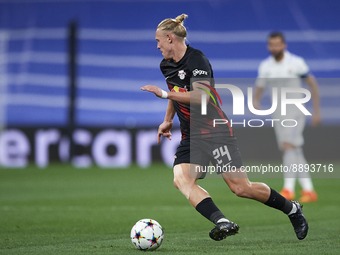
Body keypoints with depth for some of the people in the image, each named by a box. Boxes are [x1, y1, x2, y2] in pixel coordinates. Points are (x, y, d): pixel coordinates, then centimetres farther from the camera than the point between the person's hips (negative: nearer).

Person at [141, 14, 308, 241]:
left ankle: (292, 209, 16)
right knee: (181, 179, -22)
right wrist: (168, 120, 33)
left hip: (215, 131, -7)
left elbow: (201, 96, -29)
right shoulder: (166, 65, 11)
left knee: (241, 188, -9)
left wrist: (164, 94, -28)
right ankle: (222, 222, -34)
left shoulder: (197, 60, -16)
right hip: (190, 136, 8)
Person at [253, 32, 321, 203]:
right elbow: (259, 89, 8)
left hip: (295, 111, -5)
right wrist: (255, 103, -16)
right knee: (295, 154, 5)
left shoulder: (296, 63, -8)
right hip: (278, 115, 5)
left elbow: (312, 84, 1)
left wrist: (316, 111, 0)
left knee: (288, 147, -20)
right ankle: (309, 191, 11)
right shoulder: (265, 66, 4)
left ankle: (288, 189, -24)